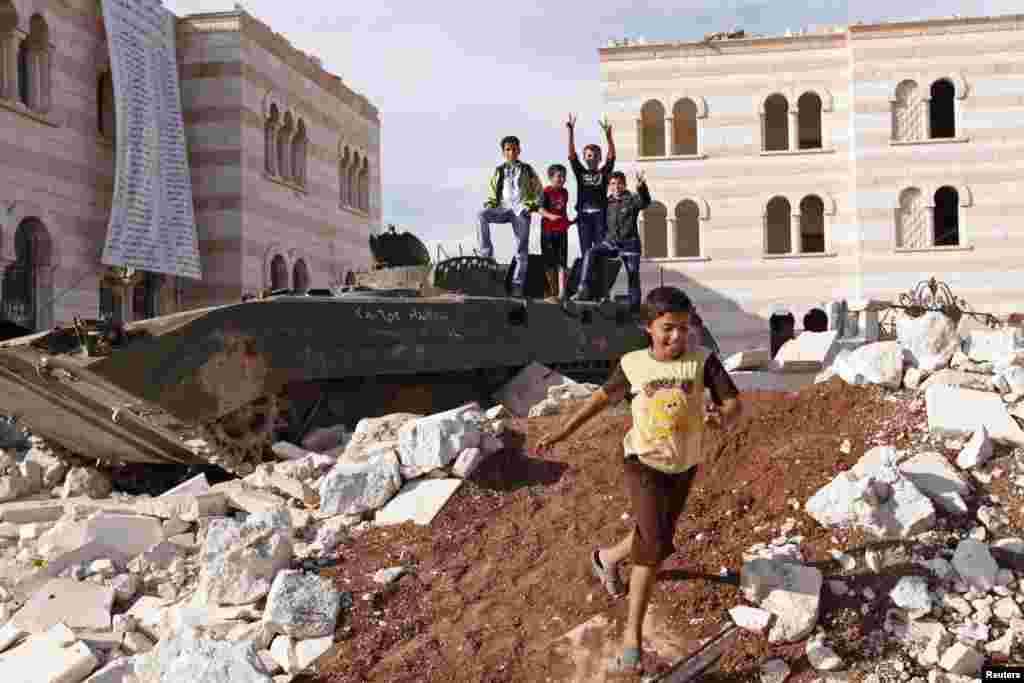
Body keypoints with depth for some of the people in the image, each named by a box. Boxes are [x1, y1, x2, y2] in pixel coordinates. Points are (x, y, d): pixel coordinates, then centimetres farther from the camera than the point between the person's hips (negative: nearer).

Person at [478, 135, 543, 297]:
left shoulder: (527, 170, 14)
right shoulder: (499, 171, 18)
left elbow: (538, 191, 12)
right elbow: (493, 192, 19)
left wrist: (532, 205, -5)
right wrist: (490, 203, -1)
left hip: (521, 211, -1)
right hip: (503, 208, 1)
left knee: (522, 249, -6)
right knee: (482, 215, -30)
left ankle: (518, 286, -3)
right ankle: (487, 255, -30)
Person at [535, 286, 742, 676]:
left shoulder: (702, 361, -14)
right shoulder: (633, 365, -12)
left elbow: (734, 402, -22)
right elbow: (603, 397, 5)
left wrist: (724, 418, -47)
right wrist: (562, 433, 5)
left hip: (683, 467, 3)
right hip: (643, 463, -3)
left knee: (653, 539, 22)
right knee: (655, 544, -19)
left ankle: (607, 557, 56)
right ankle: (633, 636, -2)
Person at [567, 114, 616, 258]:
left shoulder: (604, 173, 9)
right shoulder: (580, 173, 11)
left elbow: (612, 156, -3)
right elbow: (571, 155, 2)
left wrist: (608, 135, -18)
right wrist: (571, 132, -10)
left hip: (600, 215, -1)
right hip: (584, 215, 1)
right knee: (586, 252, 2)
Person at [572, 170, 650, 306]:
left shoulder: (632, 200, -5)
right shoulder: (608, 202, 8)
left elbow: (645, 201, -27)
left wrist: (641, 187, -48)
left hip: (629, 243, -3)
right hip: (610, 241, 3)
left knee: (633, 276, 1)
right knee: (590, 253, -21)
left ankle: (635, 305, 13)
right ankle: (584, 290, -25)